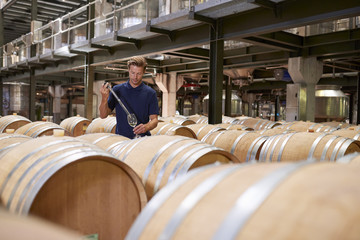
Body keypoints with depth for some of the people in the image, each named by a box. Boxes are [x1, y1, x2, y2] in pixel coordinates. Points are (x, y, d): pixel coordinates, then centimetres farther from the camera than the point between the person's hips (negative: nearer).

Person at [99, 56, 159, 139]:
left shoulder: (150, 93, 4)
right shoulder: (117, 90, 8)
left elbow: (154, 119, 2)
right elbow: (103, 115, 6)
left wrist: (146, 127, -20)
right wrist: (104, 99, -12)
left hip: (142, 138, -1)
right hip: (120, 138, 1)